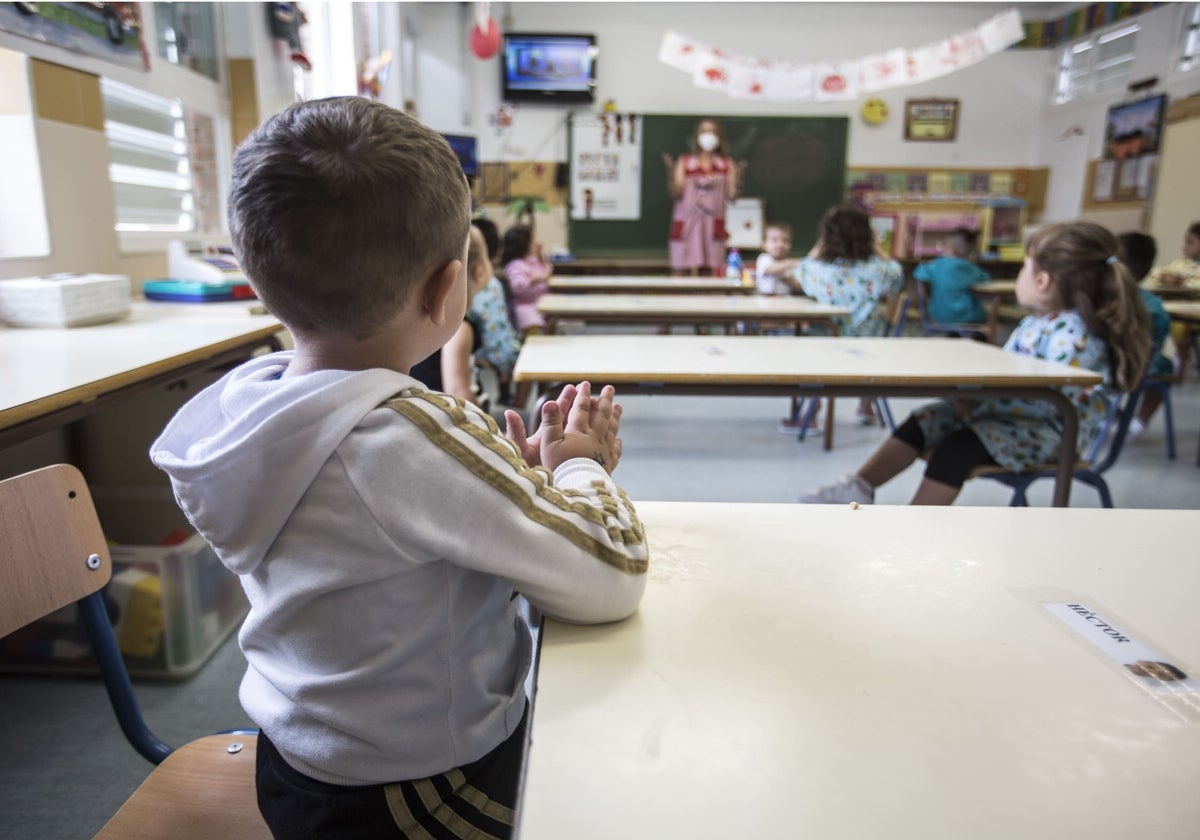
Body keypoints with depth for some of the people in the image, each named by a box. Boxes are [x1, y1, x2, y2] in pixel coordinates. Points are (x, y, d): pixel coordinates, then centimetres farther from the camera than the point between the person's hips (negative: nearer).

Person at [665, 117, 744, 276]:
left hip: (713, 226, 1)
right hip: (687, 223, -1)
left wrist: (737, 177, -12)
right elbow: (675, 193, -2)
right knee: (680, 270, -5)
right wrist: (671, 172, -16)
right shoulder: (684, 162, 8)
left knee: (713, 272, -5)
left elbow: (731, 196, 3)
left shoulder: (726, 165, 11)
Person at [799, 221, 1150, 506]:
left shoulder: (1074, 336, -23)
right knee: (924, 420, -2)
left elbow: (1048, 403, -29)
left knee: (958, 446, -29)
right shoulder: (1035, 323, 9)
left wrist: (979, 405, -27)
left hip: (1053, 430, -10)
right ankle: (859, 487, -4)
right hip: (1009, 414, 10)